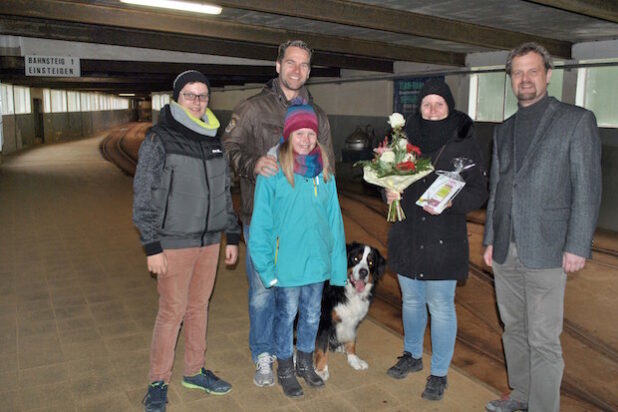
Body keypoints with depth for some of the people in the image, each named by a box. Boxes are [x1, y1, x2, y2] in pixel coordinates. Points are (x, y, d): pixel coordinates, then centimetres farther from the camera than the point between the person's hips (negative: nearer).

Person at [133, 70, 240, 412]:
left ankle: (194, 371, 30)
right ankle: (158, 381, 18)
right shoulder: (159, 140, -7)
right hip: (174, 242, -5)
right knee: (172, 311, 0)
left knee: (199, 306, 14)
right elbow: (144, 197, -9)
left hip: (209, 241, 6)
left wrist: (232, 236, 14)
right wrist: (152, 247, -13)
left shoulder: (213, 140, 11)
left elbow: (224, 192, 16)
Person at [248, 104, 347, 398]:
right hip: (287, 262, -4)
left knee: (312, 314, 19)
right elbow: (260, 223, -11)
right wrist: (265, 265, -14)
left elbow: (334, 218, 3)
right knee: (286, 315, 13)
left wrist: (338, 263, 1)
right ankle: (285, 370, 34)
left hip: (317, 260, 4)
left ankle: (305, 362, 42)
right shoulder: (272, 172, -13)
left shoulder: (323, 171, 1)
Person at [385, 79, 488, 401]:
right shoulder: (406, 138, 2)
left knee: (441, 306, 5)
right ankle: (412, 355, 40)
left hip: (443, 240, -3)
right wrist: (389, 193, -12)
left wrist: (449, 201, -24)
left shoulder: (465, 144, -7)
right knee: (411, 299, 19)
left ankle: (439, 373, 24)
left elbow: (478, 192, -6)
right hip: (407, 236, 4)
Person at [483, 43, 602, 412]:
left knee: (543, 340, -2)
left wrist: (577, 246, -12)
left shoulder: (577, 120, -1)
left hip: (546, 251, -6)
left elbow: (587, 189, -6)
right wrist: (491, 239, 13)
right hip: (505, 250, 6)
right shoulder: (504, 129, 16)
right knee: (514, 328, 16)